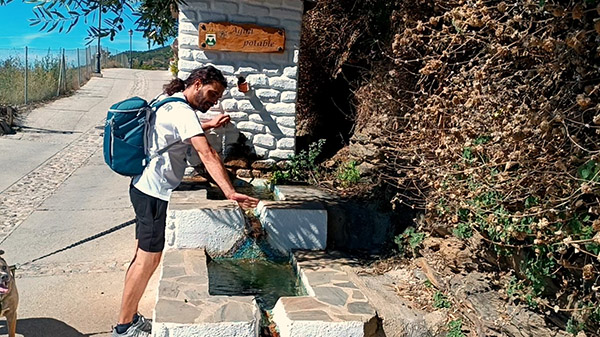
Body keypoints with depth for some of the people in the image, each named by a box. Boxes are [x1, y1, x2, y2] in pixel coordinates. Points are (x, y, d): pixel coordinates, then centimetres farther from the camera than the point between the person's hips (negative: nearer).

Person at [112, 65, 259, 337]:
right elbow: (207, 154, -31)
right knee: (148, 261, -2)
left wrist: (209, 125, 21)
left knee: (143, 257, 16)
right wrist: (229, 192, -39)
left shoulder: (167, 101, 12)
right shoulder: (182, 111, -19)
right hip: (155, 193, -10)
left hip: (144, 189, 10)